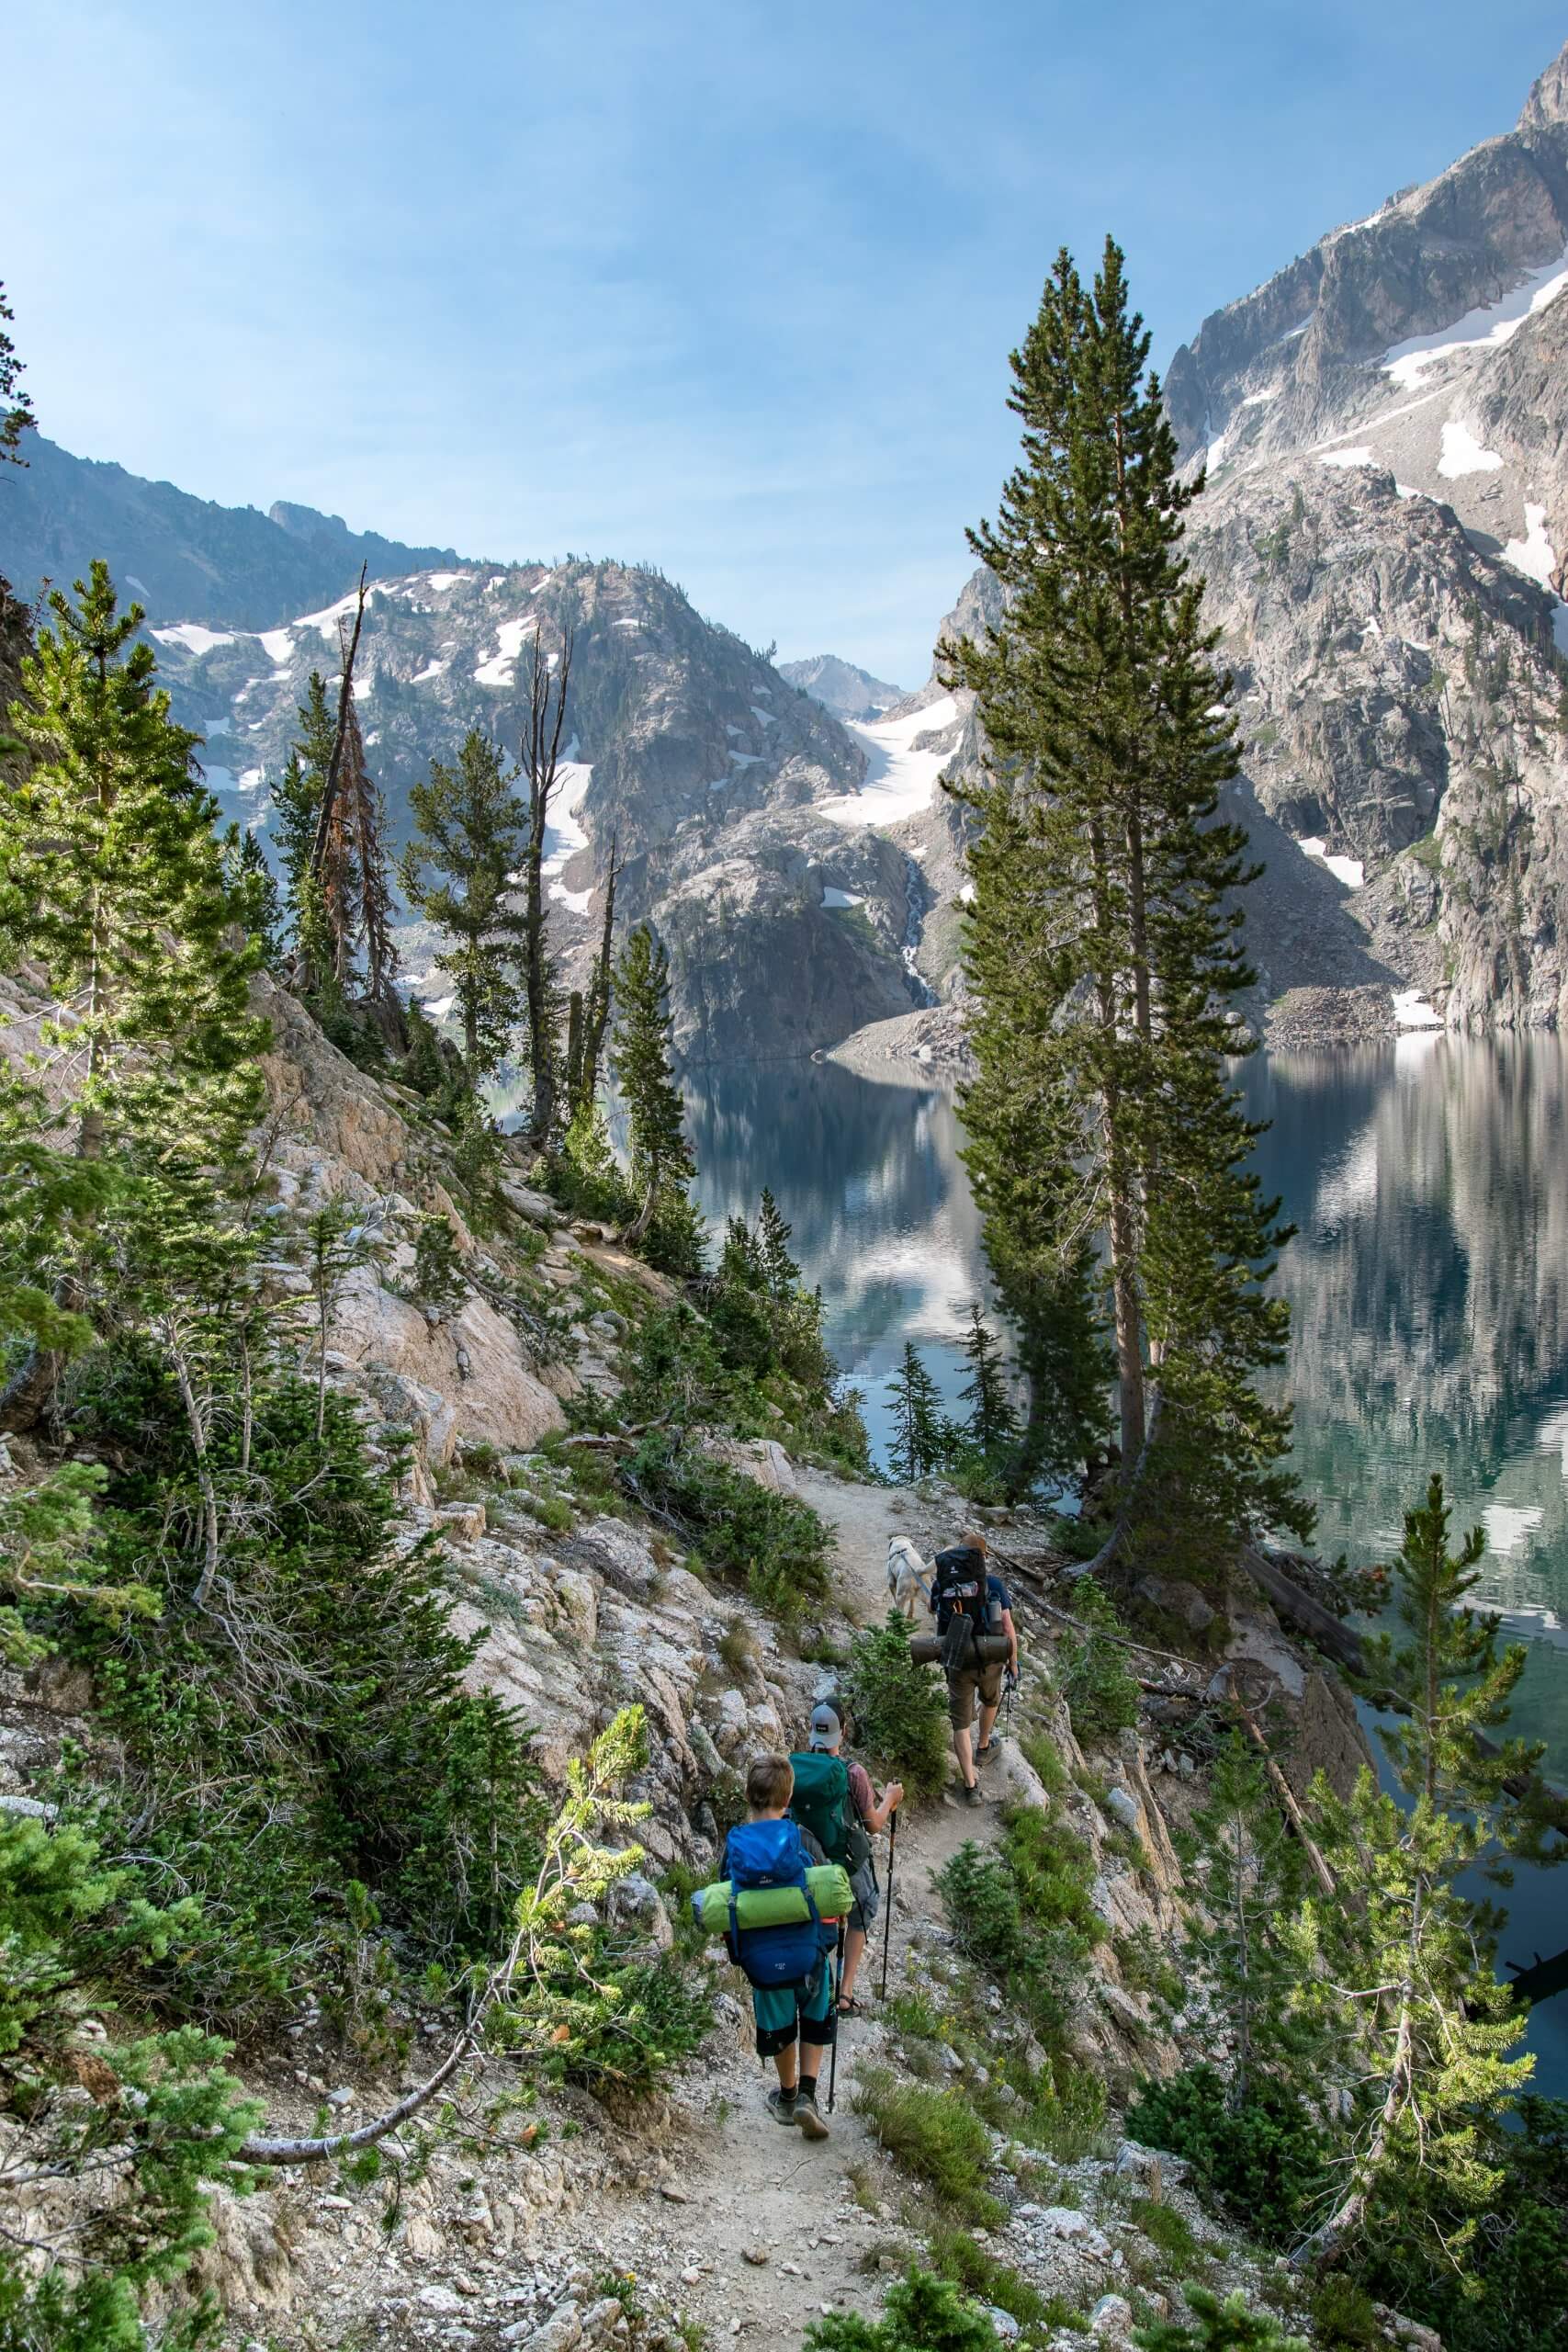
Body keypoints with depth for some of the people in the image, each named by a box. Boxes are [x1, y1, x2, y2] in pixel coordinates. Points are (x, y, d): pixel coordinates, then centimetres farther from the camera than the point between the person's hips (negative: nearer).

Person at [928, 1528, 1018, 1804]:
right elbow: (1008, 1628, -10)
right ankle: (983, 1748, 52)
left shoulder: (940, 1584, -4)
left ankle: (970, 1785, 8)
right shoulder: (993, 1584, -10)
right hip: (990, 1661, 0)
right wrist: (1013, 1663, 2)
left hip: (957, 1663, 0)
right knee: (990, 1700, 32)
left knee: (961, 1723, 11)